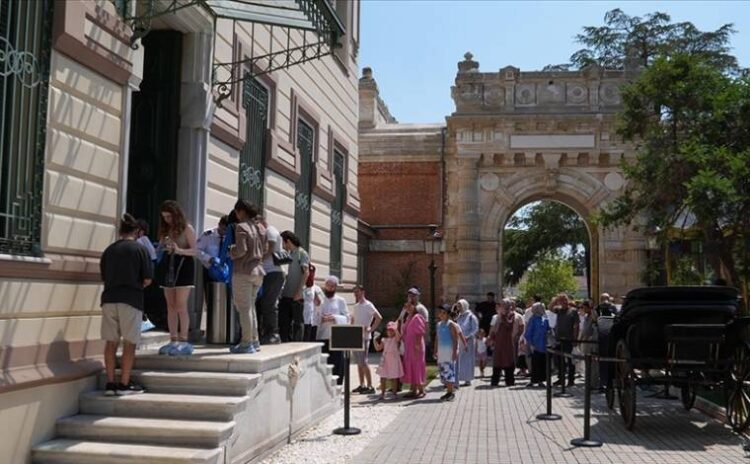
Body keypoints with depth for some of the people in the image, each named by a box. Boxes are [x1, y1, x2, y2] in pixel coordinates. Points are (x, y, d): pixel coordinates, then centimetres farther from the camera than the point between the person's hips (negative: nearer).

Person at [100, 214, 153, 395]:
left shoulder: (109, 250, 10)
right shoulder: (140, 249, -2)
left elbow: (104, 277, 15)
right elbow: (147, 279, -5)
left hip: (109, 298, 4)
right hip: (131, 300, -4)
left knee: (111, 342, 8)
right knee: (129, 343, 2)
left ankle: (110, 383, 9)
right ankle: (124, 384, 3)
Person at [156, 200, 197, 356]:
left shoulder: (187, 229, -4)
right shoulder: (165, 230, 13)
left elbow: (194, 250, -9)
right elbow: (161, 250, 17)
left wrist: (179, 250, -24)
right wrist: (162, 248, -6)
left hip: (183, 267, -6)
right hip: (168, 268, 6)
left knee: (181, 306, -10)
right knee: (170, 307, 6)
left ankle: (184, 341, -6)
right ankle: (173, 340, 10)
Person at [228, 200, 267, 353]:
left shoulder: (241, 227, -11)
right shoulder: (260, 227, 11)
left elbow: (241, 250, -19)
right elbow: (264, 250, 15)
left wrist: (230, 250, -1)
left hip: (243, 271, -8)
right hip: (258, 271, 8)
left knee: (244, 308, -2)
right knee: (250, 307, 17)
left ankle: (246, 343, 0)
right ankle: (254, 341, 19)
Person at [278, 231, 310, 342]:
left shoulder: (301, 253, -3)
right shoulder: (288, 254, 19)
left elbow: (306, 272, -12)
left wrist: (299, 291, -18)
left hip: (296, 295, -7)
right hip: (285, 294, 7)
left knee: (297, 321, -1)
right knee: (283, 321, 7)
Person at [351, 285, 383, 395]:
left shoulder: (368, 305, -8)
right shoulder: (355, 306, 16)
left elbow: (379, 318, -17)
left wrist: (371, 329, -17)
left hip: (363, 337, -8)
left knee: (363, 362, -10)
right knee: (358, 362, 10)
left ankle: (370, 386, -5)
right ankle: (362, 385, 17)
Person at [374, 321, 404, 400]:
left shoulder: (396, 338, -2)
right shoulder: (384, 340, 11)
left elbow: (398, 337, -27)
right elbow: (378, 348, 12)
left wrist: (396, 329, -37)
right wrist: (375, 342, -2)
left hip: (394, 360, -4)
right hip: (385, 360, 4)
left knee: (394, 377, 2)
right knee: (383, 377, 4)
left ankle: (394, 393, 12)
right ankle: (382, 393, 13)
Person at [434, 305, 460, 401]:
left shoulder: (451, 324, -7)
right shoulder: (438, 325, 14)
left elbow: (455, 339, -11)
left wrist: (455, 352, -16)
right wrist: (435, 351, 16)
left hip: (449, 350, -7)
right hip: (441, 351, 7)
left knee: (449, 370, -9)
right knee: (442, 371, 7)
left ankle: (450, 392, -5)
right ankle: (449, 392, 13)